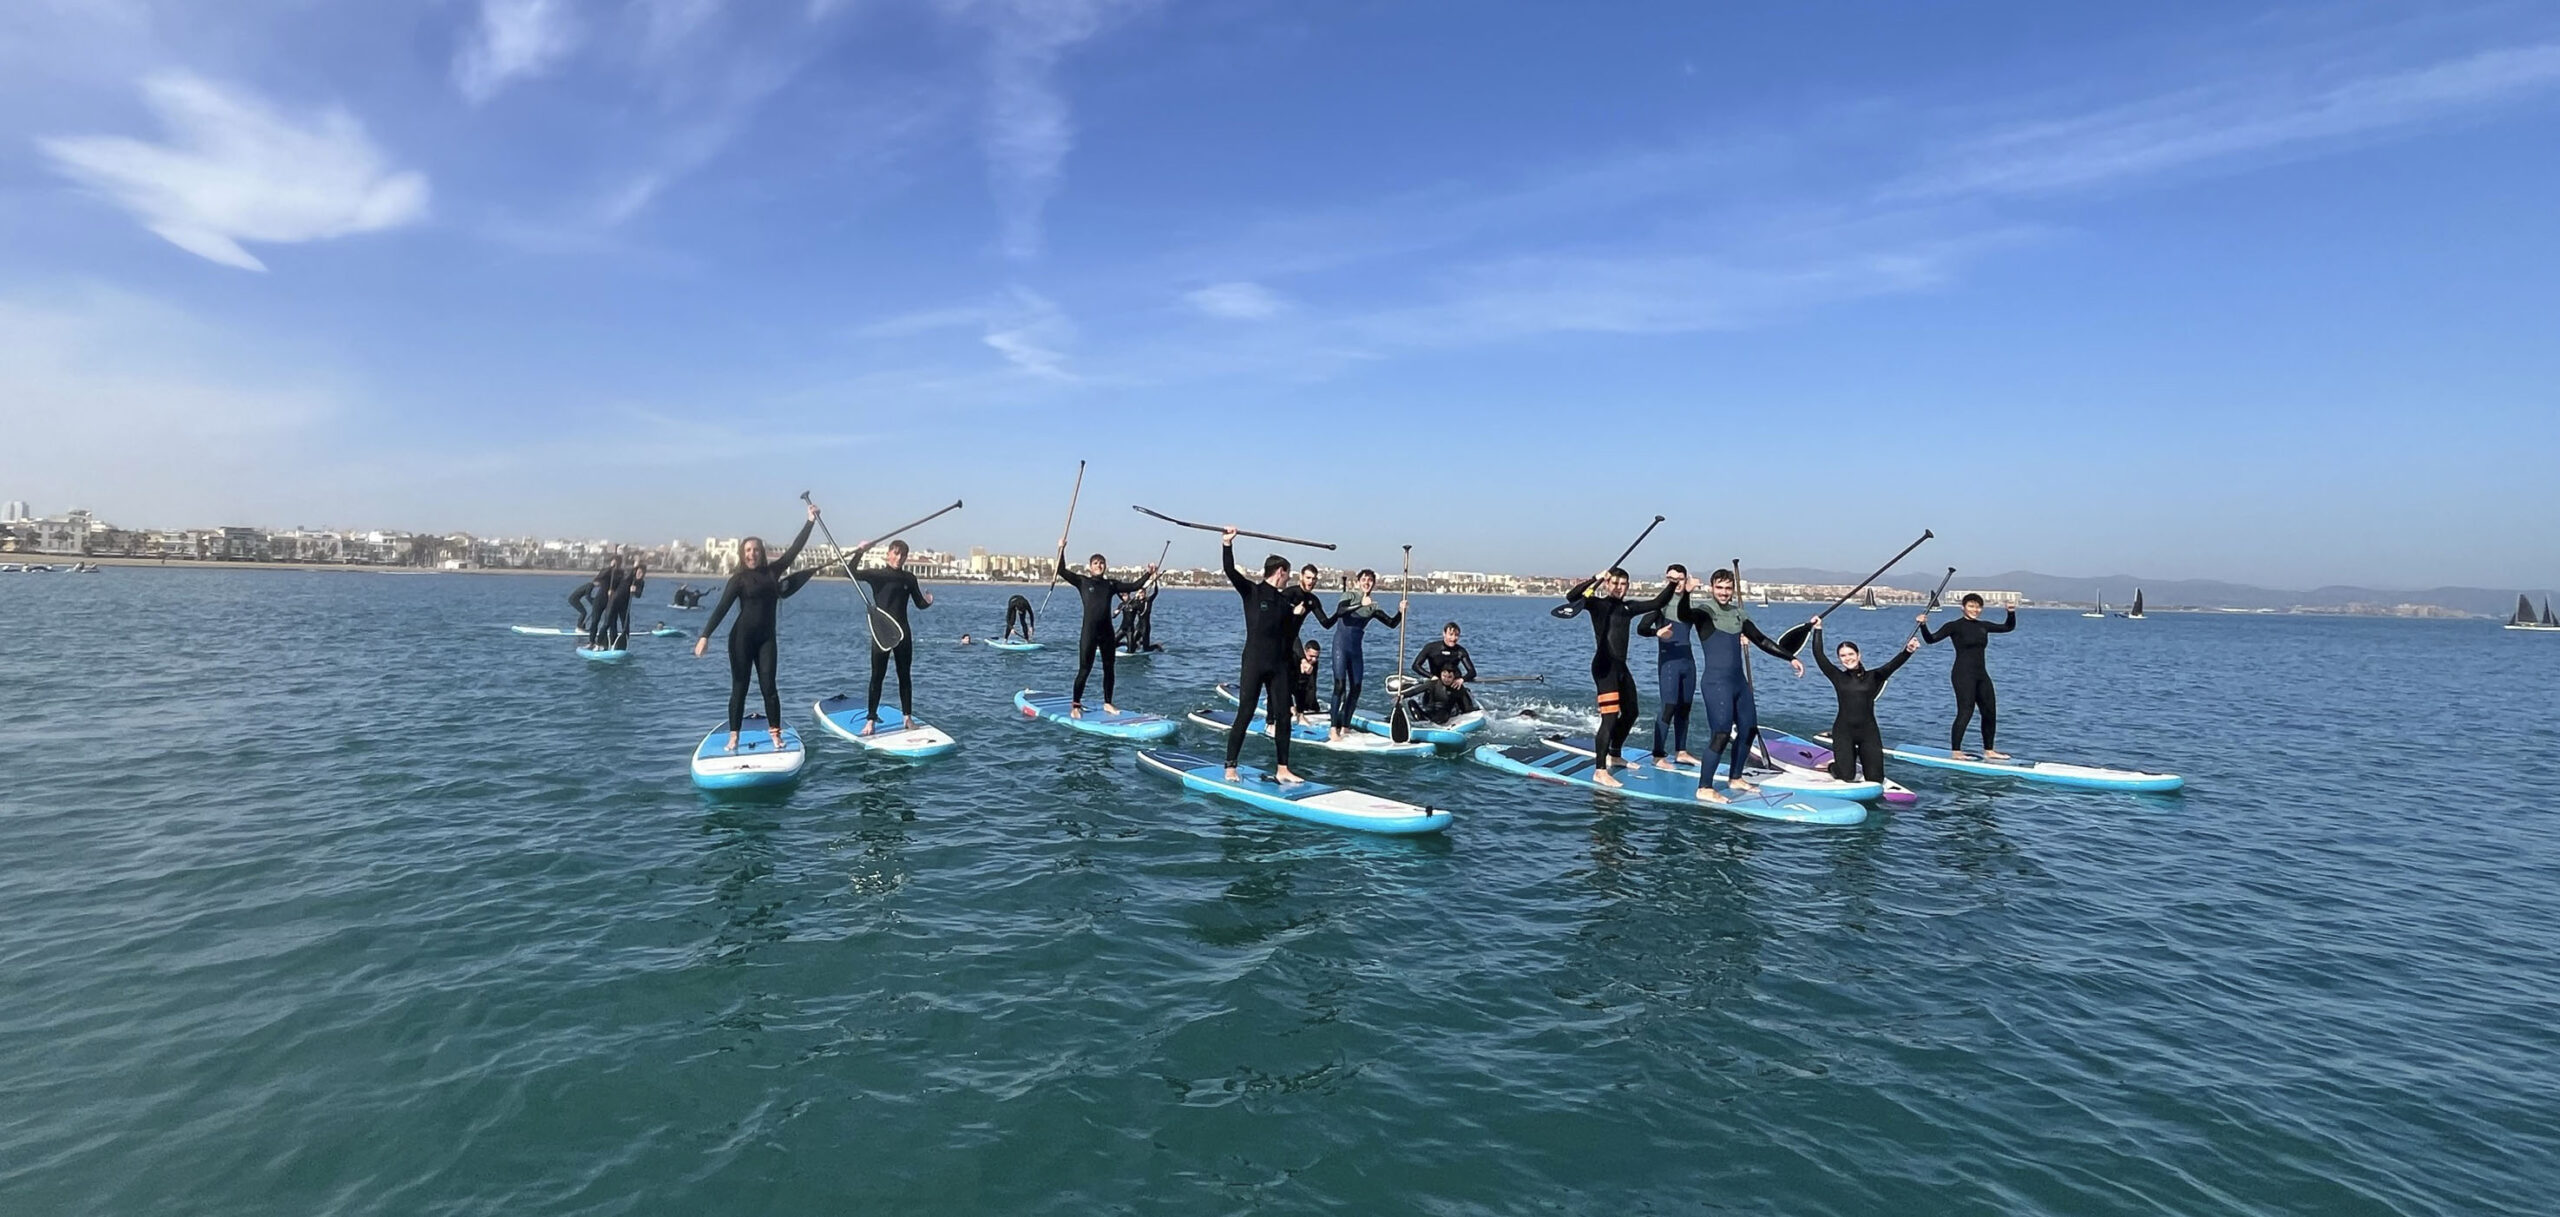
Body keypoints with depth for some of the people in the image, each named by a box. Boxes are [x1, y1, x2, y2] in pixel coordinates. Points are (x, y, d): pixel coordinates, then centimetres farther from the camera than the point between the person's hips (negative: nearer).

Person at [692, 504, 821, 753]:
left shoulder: (772, 571, 6)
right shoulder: (739, 579, -4)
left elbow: (794, 548, 6)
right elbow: (722, 607, -10)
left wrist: (811, 521, 6)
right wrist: (705, 635, -19)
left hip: (766, 639, 3)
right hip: (742, 638, -2)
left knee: (768, 685, -1)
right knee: (739, 687, 2)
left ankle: (776, 734, 3)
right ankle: (734, 736, 9)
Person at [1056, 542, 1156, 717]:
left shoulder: (1111, 584, 11)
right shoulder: (1083, 582, 2)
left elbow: (1134, 586, 14)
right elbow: (1062, 571, -5)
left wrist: (1148, 575, 4)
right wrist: (1061, 549, -15)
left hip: (1107, 632, 4)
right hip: (1089, 631, -4)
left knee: (1109, 669, 11)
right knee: (1084, 670, -3)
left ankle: (1107, 703, 24)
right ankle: (1075, 705, 6)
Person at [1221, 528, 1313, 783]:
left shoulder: (1285, 600, 13)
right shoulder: (1251, 591, -3)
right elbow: (1230, 572, -19)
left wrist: (1297, 615, 11)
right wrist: (1227, 544, -29)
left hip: (1278, 665, 6)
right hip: (1253, 663, -6)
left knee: (1283, 716, 5)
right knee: (1244, 716, -5)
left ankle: (1282, 769, 14)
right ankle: (1230, 768, 4)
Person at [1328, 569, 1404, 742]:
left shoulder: (1373, 607, 11)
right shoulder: (1349, 596, -3)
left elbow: (1392, 623, 10)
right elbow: (1339, 612, -23)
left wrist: (1400, 612, -7)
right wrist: (1360, 604, -32)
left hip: (1356, 649, 6)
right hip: (1341, 645, -6)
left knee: (1356, 688, 5)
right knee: (1340, 685, -14)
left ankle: (1345, 727, 14)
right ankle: (1334, 729, -15)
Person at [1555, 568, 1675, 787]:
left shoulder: (1628, 608, 14)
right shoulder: (1597, 604, -4)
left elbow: (1657, 603, 19)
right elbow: (1571, 597, -20)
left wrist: (1673, 586, 7)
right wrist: (1595, 580, -29)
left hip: (1621, 667, 8)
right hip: (1604, 666, -8)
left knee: (1631, 712, 22)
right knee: (1610, 717, -17)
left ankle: (1615, 755, 42)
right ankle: (1599, 771, -19)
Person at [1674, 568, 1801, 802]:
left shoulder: (1739, 614, 13)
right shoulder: (1704, 610, -8)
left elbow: (1762, 641, 20)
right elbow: (1683, 615, -30)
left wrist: (1790, 658, 18)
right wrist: (1685, 593, -48)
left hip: (1739, 681, 8)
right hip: (1716, 682, -8)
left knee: (1749, 729, 15)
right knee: (1721, 733, -15)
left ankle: (1735, 778, 31)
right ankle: (1704, 788, -10)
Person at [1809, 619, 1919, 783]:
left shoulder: (1873, 677, 6)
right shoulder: (1838, 677, 6)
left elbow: (1893, 664, -10)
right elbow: (1818, 655, -1)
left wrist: (1907, 651, -29)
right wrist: (1817, 629, -1)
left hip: (1868, 731, 1)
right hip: (1843, 731, -1)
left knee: (1875, 779, 1)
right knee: (1847, 777, -8)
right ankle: (1835, 764, 27)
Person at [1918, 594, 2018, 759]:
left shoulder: (1984, 626, 13)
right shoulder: (1955, 626, -5)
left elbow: (2008, 627, 26)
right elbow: (1931, 638, -13)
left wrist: (2011, 613, 8)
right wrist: (1923, 625, -30)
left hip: (1981, 674, 7)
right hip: (1963, 674, -7)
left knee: (1990, 712, 9)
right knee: (1965, 712, -14)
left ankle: (1989, 751, 21)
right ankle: (1955, 751, -10)